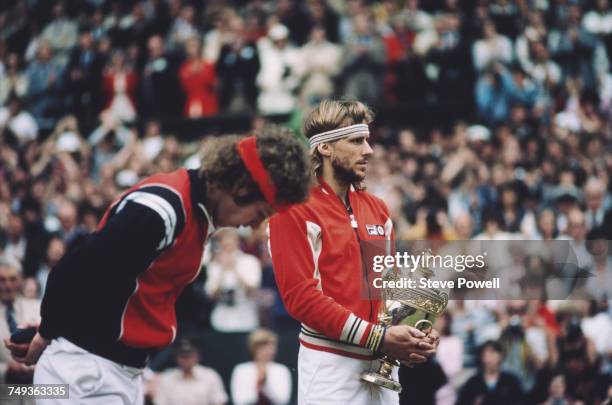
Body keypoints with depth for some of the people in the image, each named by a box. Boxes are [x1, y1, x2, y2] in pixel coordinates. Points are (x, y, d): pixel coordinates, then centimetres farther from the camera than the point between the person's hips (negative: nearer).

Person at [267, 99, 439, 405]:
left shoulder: (377, 209, 14)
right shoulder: (296, 211, -9)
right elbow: (300, 296, -16)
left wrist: (415, 330, -3)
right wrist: (377, 338, -19)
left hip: (382, 365, 7)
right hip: (331, 364, -7)